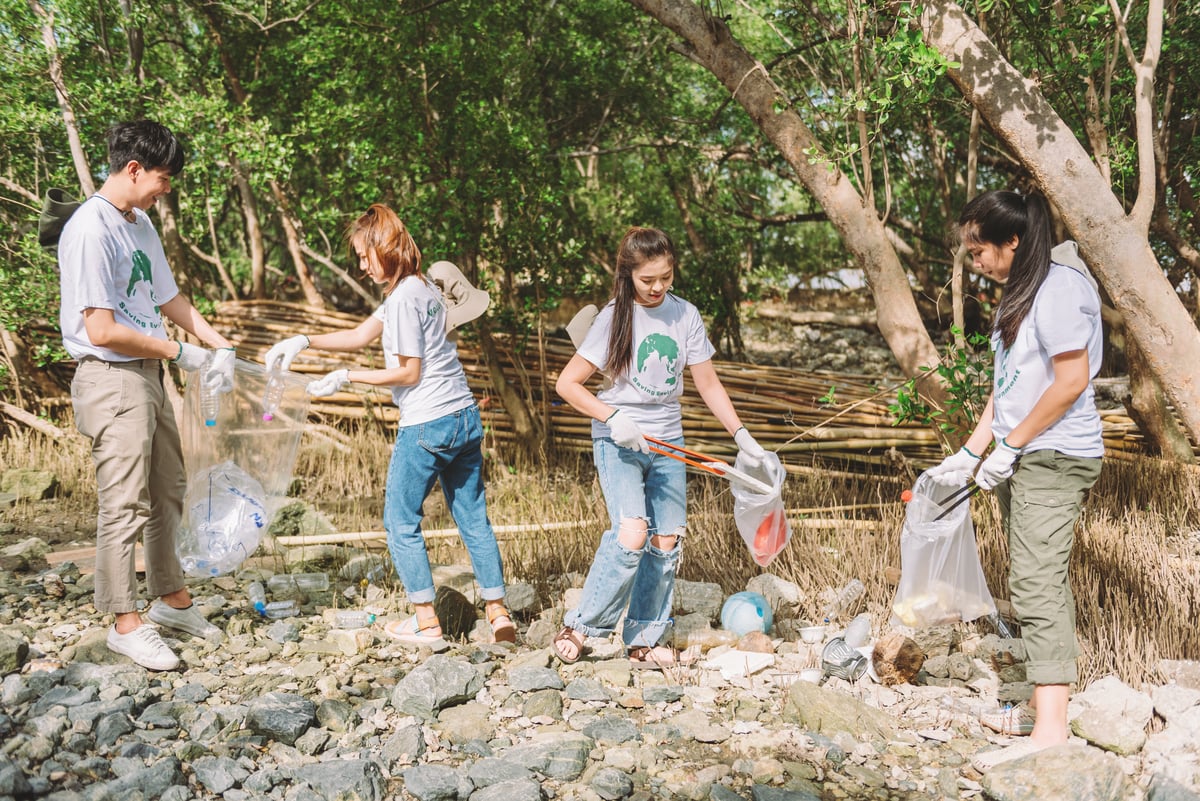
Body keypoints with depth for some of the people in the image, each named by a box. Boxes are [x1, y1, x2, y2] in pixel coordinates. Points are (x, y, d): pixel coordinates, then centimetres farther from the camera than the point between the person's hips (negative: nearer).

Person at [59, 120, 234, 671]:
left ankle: (171, 599, 31)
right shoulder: (90, 229, -18)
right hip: (110, 379, -9)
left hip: (147, 375, 9)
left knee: (168, 492, 17)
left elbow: (169, 298, 20)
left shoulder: (140, 224, 11)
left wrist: (219, 346, 9)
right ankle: (126, 623, 8)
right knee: (125, 505, -4)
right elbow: (101, 330, -22)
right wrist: (181, 353, -13)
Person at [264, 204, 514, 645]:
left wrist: (347, 377, -7)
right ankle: (498, 613, 14)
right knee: (473, 518, 11)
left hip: (427, 425, -9)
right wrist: (304, 341, 13)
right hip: (465, 418, 9)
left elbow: (408, 373, -14)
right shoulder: (420, 288, 15)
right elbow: (361, 335, 19)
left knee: (401, 521, 6)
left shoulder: (405, 297, -14)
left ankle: (426, 621, 11)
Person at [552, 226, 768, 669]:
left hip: (667, 442, 5)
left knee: (667, 540, 3)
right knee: (632, 533, -22)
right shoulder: (615, 317, -9)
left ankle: (644, 642, 16)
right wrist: (613, 418, -22)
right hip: (618, 442, -5)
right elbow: (567, 383, -9)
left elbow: (708, 384, 7)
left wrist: (740, 434, 0)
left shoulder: (685, 315, 2)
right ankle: (579, 627, -7)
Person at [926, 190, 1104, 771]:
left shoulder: (1060, 288, -14)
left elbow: (1072, 380, -20)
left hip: (1054, 458, -10)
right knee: (1038, 583, 12)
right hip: (1022, 460, 10)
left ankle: (1050, 730, -13)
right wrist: (970, 453, 15)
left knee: (1037, 584, -14)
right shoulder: (1018, 294, 16)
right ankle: (1044, 706, 21)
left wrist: (1009, 446, -15)